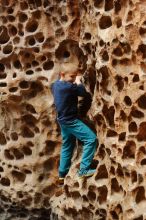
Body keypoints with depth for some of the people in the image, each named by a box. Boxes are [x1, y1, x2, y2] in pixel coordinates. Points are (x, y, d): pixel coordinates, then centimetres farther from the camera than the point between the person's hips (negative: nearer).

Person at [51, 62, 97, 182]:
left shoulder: (55, 85, 6)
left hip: (63, 120, 10)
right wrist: (78, 81, -3)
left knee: (67, 146, 21)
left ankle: (62, 173, 28)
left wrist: (75, 82, 10)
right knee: (91, 139, -10)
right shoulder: (68, 86, -22)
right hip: (71, 120, -10)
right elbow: (83, 92, -17)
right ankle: (83, 170, -12)